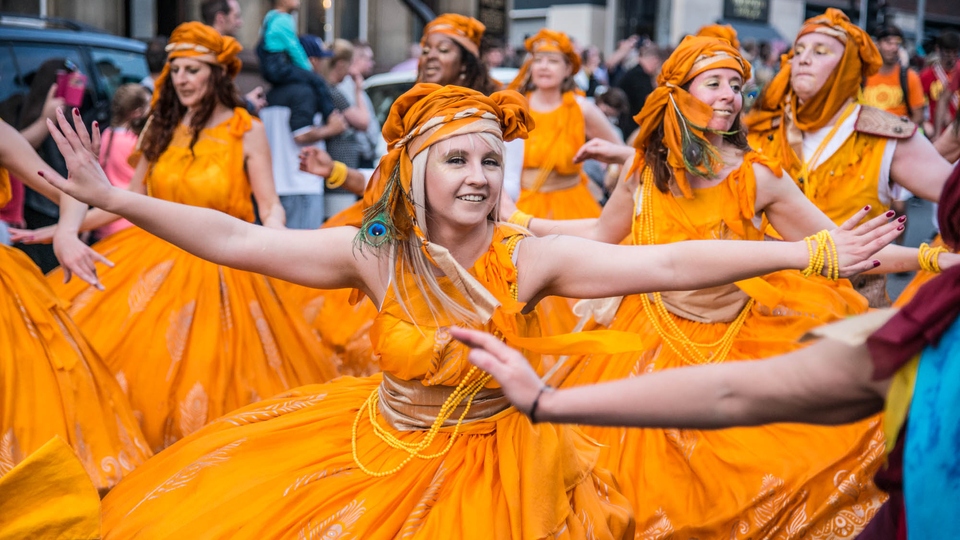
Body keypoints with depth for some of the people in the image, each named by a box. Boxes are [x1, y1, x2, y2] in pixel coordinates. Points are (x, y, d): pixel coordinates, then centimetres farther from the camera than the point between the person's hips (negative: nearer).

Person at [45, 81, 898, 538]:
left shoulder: (530, 258, -17)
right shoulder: (374, 255, -12)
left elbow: (667, 264, -24)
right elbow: (235, 240, -13)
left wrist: (812, 254, -31)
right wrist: (112, 198, -18)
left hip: (493, 469, -2)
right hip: (379, 452, 2)